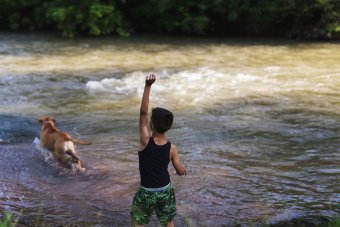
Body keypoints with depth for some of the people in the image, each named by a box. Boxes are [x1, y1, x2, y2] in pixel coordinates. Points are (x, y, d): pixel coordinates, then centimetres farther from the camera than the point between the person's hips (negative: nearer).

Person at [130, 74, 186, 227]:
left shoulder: (146, 141, -23)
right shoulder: (171, 148, -14)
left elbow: (143, 112, -29)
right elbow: (181, 171, -5)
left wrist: (148, 86, -37)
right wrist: (183, 169, 21)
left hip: (146, 192, -2)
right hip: (165, 191, 3)